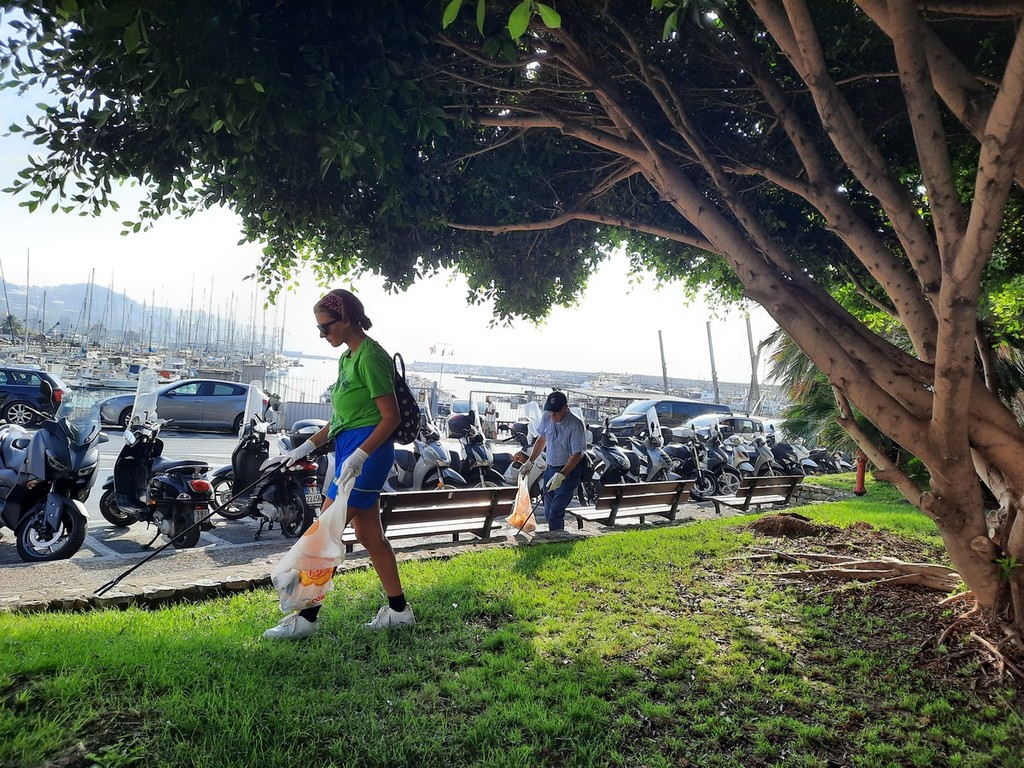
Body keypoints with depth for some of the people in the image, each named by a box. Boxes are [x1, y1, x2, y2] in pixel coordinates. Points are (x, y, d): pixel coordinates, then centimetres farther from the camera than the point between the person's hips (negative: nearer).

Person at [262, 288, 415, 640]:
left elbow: (391, 416, -17)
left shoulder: (370, 356, -14)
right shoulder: (347, 357, 16)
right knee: (369, 533, 13)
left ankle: (306, 616, 6)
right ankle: (398, 609, 23)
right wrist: (307, 446, 16)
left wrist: (359, 456, -24)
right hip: (349, 449, 10)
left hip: (367, 452, -10)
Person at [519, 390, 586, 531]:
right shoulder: (547, 417, -3)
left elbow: (576, 455, -21)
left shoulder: (576, 425, -22)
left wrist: (561, 475, -29)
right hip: (550, 469, 7)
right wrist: (530, 462, 17)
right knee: (548, 513, 13)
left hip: (568, 472, -7)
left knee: (556, 512, -14)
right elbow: (542, 439, 14)